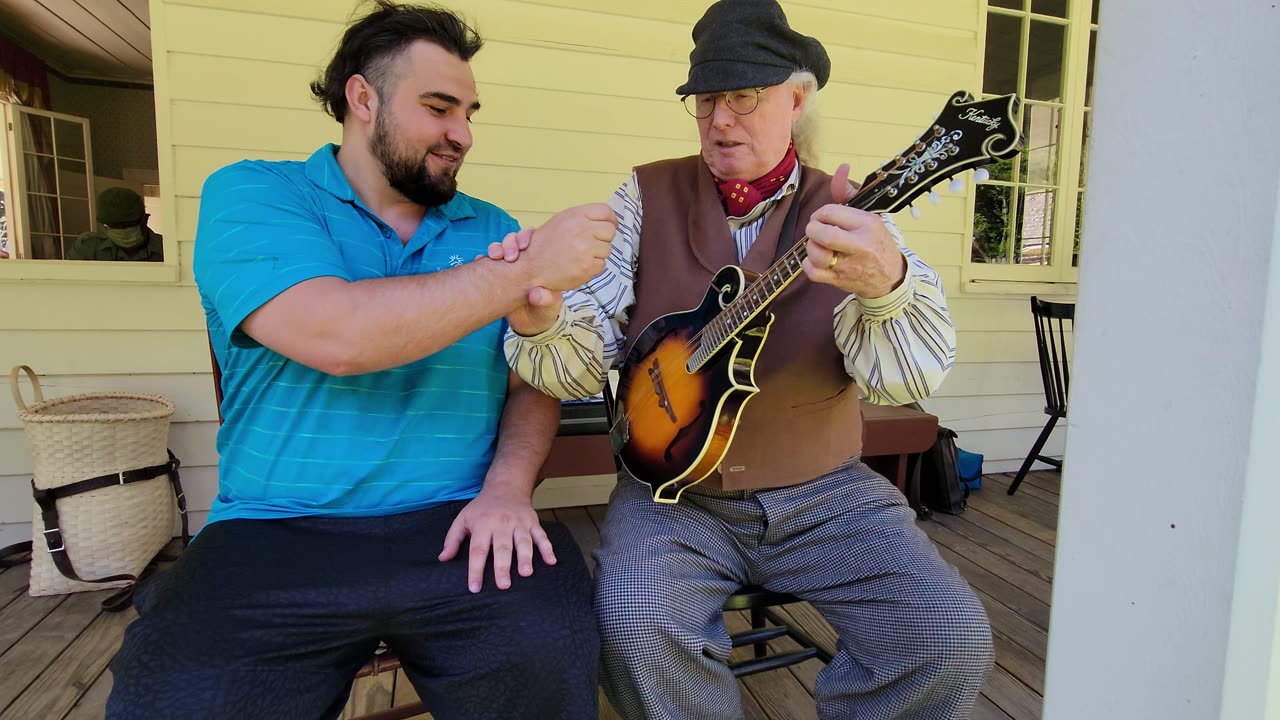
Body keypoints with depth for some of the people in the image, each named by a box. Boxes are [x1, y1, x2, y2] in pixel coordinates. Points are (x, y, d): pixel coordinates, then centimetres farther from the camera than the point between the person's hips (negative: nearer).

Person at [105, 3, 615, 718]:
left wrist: (508, 489, -11)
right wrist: (530, 268, -16)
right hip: (275, 535, -1)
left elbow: (534, 380, 9)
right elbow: (334, 336, -20)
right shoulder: (250, 195, 0)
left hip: (457, 526, 2)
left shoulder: (492, 229, 12)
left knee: (549, 649, -24)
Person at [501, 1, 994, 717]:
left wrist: (884, 283, -36)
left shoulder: (846, 212, 0)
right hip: (672, 492, 0)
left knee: (952, 638, -15)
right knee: (638, 626, -27)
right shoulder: (647, 197, 1)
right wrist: (543, 321, -29)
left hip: (824, 493, 1)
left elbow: (912, 376, -14)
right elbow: (585, 361, -5)